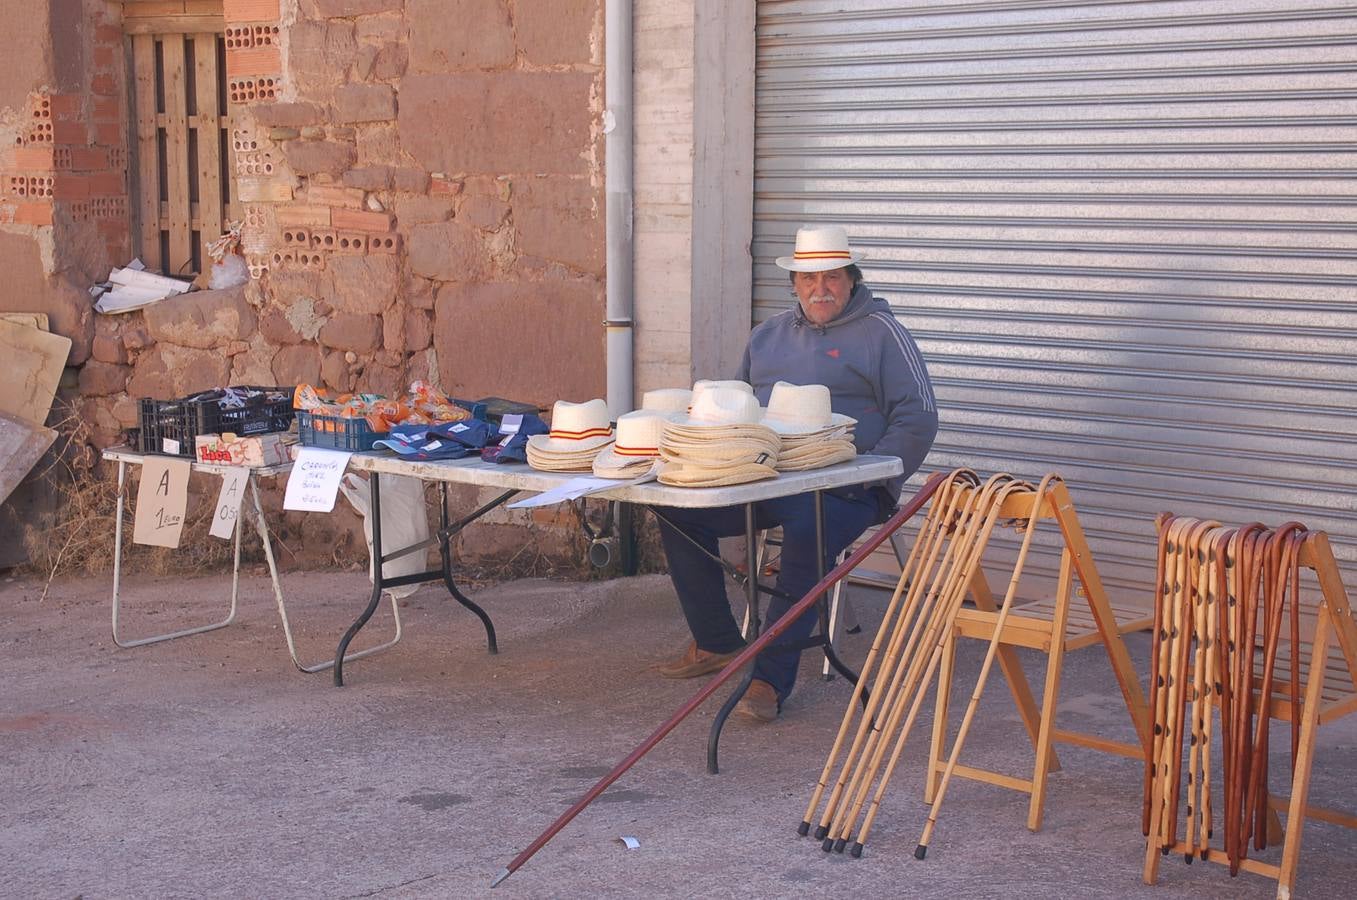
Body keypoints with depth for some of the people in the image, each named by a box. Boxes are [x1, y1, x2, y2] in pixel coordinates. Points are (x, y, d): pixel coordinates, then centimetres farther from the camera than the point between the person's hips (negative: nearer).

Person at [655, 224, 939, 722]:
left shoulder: (881, 333, 1)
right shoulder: (769, 334, 19)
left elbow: (917, 418, -4)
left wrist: (867, 477, -14)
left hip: (842, 486, -6)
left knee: (807, 534, -37)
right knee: (679, 510, -11)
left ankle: (771, 678, -29)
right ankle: (716, 642, 3)